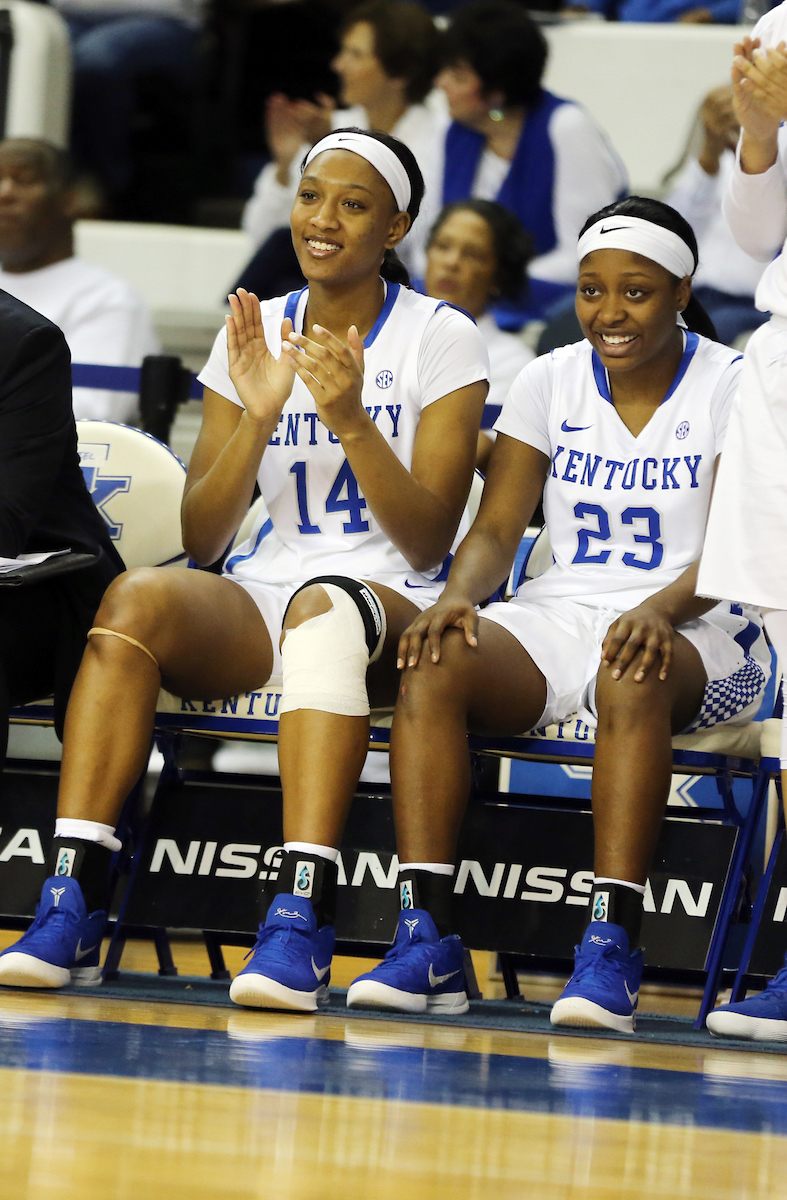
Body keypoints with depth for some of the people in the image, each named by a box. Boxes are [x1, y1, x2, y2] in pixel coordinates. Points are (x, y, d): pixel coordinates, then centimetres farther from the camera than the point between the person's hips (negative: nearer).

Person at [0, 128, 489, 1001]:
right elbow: (200, 540, 7)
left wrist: (350, 420, -17)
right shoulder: (255, 334, 13)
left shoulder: (441, 339, 2)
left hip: (389, 604, -3)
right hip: (255, 601, 3)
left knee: (326, 605, -40)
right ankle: (72, 903, -37)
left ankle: (301, 920, -50)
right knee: (137, 597, -30)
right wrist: (257, 417, -9)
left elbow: (428, 545, -5)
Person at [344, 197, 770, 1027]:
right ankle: (424, 936, -34)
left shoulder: (731, 386, -1)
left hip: (698, 635, -3)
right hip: (560, 614, 3)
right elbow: (497, 529, 6)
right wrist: (459, 595, -17)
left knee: (632, 674, -40)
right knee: (435, 660, -29)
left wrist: (662, 610, -31)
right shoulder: (551, 381, 11)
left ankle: (612, 945, -43)